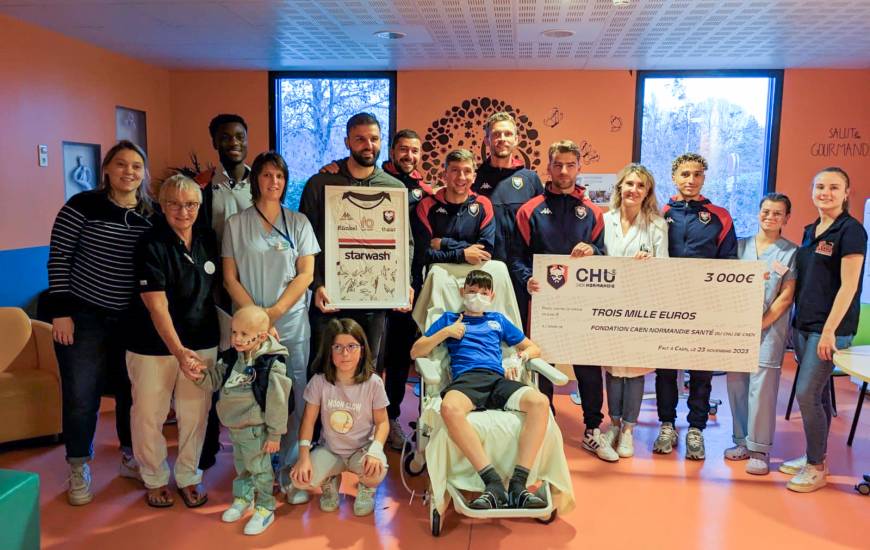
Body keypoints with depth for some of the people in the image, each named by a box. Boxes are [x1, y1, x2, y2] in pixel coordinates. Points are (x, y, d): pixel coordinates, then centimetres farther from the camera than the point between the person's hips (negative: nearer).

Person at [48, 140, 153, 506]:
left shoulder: (152, 215, 2)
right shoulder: (83, 206, -9)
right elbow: (58, 259, -8)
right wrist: (61, 311, -12)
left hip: (132, 321, 4)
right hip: (83, 318, -3)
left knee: (132, 392, 13)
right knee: (81, 397, 4)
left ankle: (130, 458, 32)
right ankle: (78, 470, 22)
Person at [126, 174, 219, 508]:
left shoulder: (208, 240, 3)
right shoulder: (151, 245, -13)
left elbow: (215, 288, 13)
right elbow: (156, 305, -18)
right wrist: (178, 350, -27)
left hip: (202, 342, 4)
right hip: (154, 345, -4)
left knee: (195, 413, 7)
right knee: (149, 414, 6)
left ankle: (188, 476, 26)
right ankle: (155, 479, 27)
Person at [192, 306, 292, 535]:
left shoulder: (272, 364, -23)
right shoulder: (231, 357, -3)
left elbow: (277, 403, -18)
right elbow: (216, 379, 7)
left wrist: (274, 434, -14)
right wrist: (202, 376, -16)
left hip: (255, 428, -7)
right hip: (233, 425, 7)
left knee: (259, 467, 8)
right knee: (240, 464, 24)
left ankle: (265, 508, 25)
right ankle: (243, 498, 45)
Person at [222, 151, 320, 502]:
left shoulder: (298, 223, 8)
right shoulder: (236, 224, 7)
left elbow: (306, 274, 2)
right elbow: (230, 278, 3)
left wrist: (276, 310, -9)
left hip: (292, 321, 0)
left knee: (293, 395, -2)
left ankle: (289, 470, 9)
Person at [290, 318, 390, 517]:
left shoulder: (373, 383, -14)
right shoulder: (319, 381, -12)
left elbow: (382, 422, -7)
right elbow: (309, 420, -7)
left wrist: (375, 450, -26)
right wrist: (304, 457, -18)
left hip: (362, 449, -1)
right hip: (330, 450, 1)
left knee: (377, 471, -34)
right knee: (300, 479, -24)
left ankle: (366, 487, 8)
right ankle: (330, 481, 14)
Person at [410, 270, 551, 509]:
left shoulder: (498, 320, 32)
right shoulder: (449, 319, 27)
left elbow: (533, 348, 33)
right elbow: (416, 352, 19)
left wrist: (523, 355, 10)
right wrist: (446, 332, 7)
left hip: (497, 379, 2)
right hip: (465, 379, -2)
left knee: (540, 402, -31)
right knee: (450, 408, -40)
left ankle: (518, 485, -32)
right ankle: (493, 483, -39)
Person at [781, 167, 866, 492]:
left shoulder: (851, 230, -10)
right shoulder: (810, 231, 12)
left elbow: (848, 285, -15)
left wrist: (829, 331, -18)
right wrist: (798, 322, 9)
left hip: (831, 327, -7)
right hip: (803, 323, 7)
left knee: (807, 393, -8)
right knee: (817, 393, 14)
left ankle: (817, 467, 6)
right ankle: (814, 457, 24)